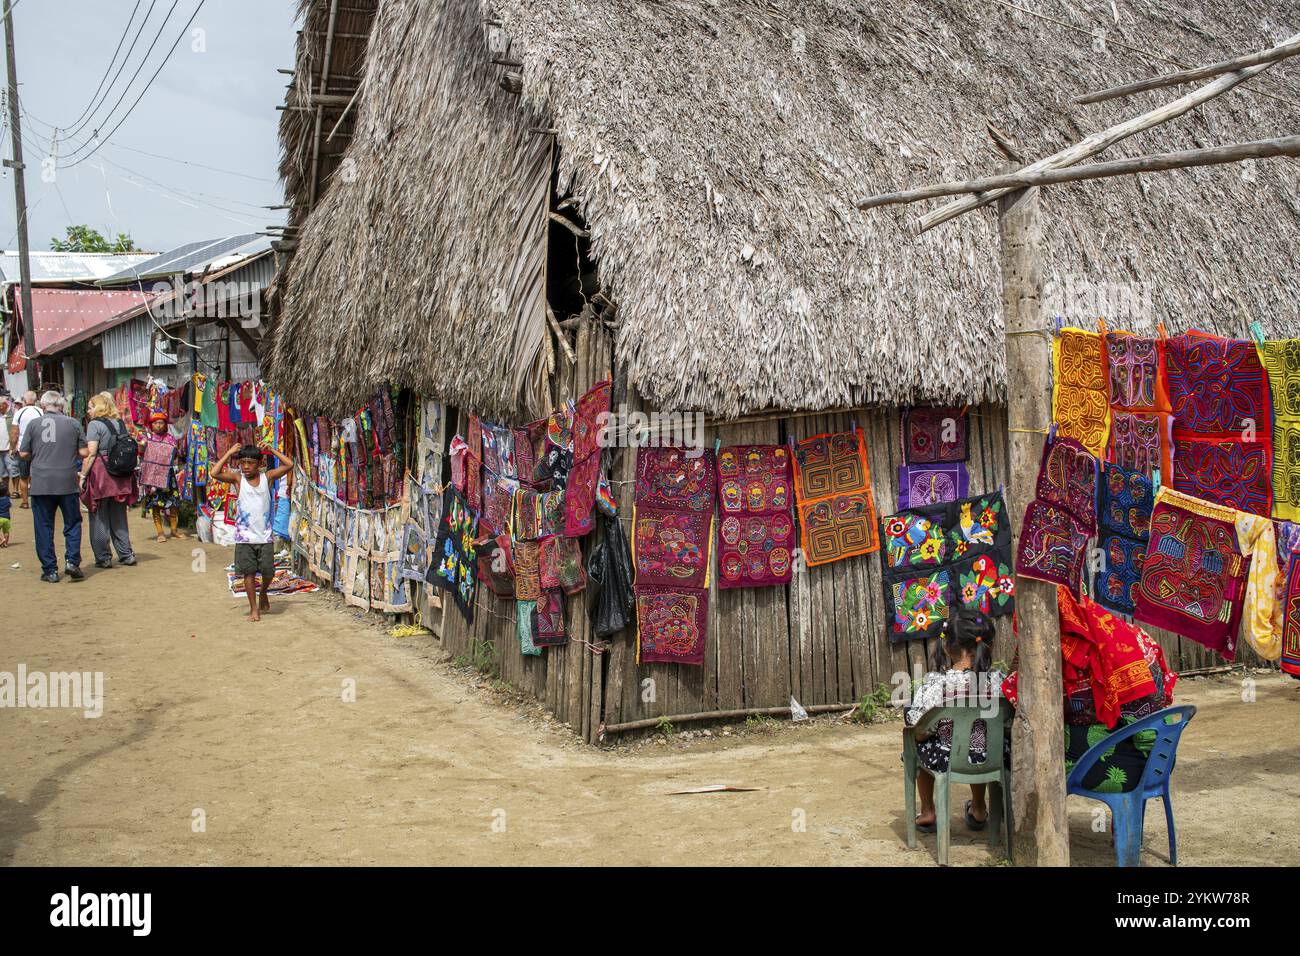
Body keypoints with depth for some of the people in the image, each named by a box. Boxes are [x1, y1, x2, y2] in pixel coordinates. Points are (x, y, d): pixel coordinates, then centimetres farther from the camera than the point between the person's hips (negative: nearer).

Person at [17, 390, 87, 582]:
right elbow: (83, 452, 1)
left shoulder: (34, 423, 0)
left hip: (41, 484, 0)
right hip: (67, 483, 0)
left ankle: (50, 570, 8)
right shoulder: (73, 423, 0)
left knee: (44, 527, 7)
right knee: (72, 523, 12)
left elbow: (23, 453, 2)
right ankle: (72, 560, -3)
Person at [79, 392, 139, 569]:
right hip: (120, 477, 6)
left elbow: (91, 453, -14)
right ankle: (126, 554, 12)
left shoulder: (95, 424, -8)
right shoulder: (120, 423, 11)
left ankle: (103, 558, 4)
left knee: (99, 519, 2)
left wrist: (83, 475, -11)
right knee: (119, 517, 13)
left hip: (100, 474, -6)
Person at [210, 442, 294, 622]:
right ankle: (254, 608, 13)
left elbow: (289, 465, -5)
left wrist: (271, 450, -5)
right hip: (244, 537, -1)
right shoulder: (238, 478, -1)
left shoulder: (267, 477, 2)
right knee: (249, 572, 3)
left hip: (265, 536, 1)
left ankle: (263, 594, 36)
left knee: (268, 572, 5)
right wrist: (229, 453, -11)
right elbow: (215, 473, -14)